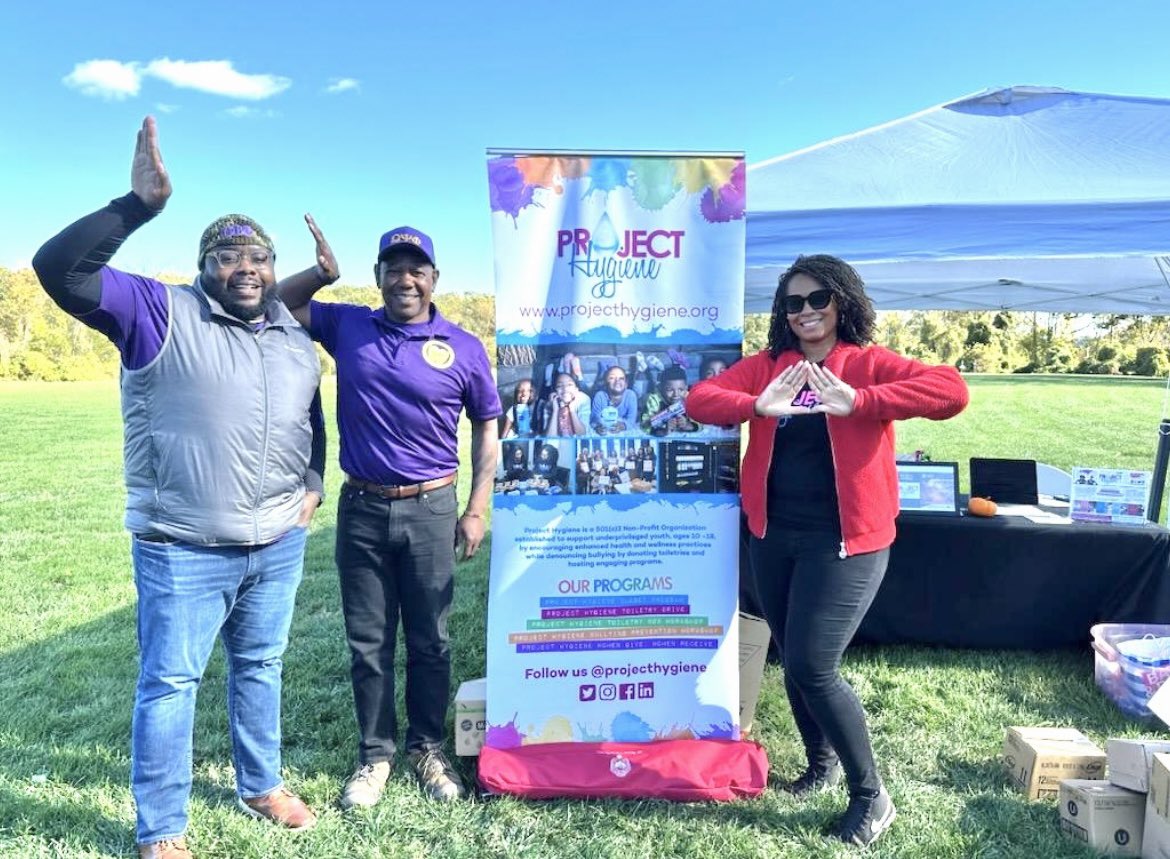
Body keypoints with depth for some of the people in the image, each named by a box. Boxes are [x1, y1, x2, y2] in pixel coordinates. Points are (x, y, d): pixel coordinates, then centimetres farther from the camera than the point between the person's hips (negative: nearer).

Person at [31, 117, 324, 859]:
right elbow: (61, 269, -21)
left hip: (279, 544, 5)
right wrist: (139, 205, -28)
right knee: (169, 681, 7)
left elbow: (314, 423, 21)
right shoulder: (160, 313, -9)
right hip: (183, 549, -5)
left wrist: (313, 487, 9)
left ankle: (262, 785, 38)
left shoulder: (296, 341, 9)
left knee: (261, 667, 19)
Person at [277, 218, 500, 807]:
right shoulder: (347, 326, 5)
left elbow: (488, 428, 5)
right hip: (361, 510, 2)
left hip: (431, 511, -1)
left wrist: (477, 510, -1)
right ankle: (375, 754, 28)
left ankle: (428, 749, 29)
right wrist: (322, 272, -6)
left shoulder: (464, 348, 0)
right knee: (368, 643, 11)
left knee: (429, 641, 10)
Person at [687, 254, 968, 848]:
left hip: (843, 541, -5)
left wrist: (857, 403, -30)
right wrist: (759, 407, -24)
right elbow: (699, 399, -5)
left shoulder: (868, 365, -6)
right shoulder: (765, 367, 6)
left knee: (813, 667, -8)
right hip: (773, 537, 5)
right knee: (793, 662, 17)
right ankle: (822, 762, 43)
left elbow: (952, 391, -20)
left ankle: (871, 794, 16)